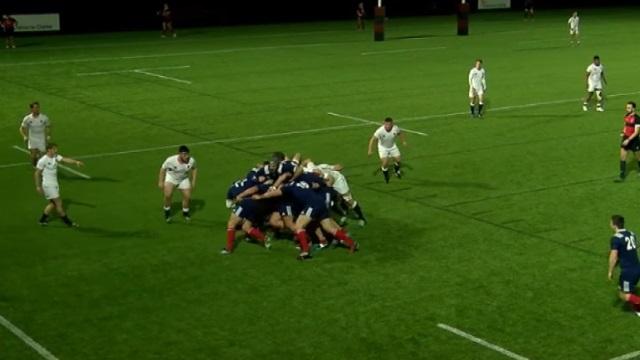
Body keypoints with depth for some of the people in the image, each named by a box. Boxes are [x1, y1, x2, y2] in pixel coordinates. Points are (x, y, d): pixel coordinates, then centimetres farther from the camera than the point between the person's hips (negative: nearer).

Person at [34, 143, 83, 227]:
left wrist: (76, 162, -31)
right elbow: (37, 173, -10)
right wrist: (38, 186, -10)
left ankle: (42, 220, 28)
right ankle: (67, 222, 8)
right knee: (58, 203, -2)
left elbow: (65, 159, -14)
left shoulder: (56, 157, 1)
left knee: (53, 203, 16)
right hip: (48, 185, -8)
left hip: (54, 184, 8)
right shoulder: (43, 160, -17)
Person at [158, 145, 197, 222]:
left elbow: (194, 169, -3)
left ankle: (185, 213, 29)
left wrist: (193, 181, -3)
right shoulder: (170, 160, -34)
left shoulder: (191, 160, -27)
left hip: (184, 179, 2)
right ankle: (167, 212, 7)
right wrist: (160, 182, -13)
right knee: (168, 195, -20)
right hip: (171, 177, -2)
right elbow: (163, 168, -14)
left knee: (187, 196, -1)